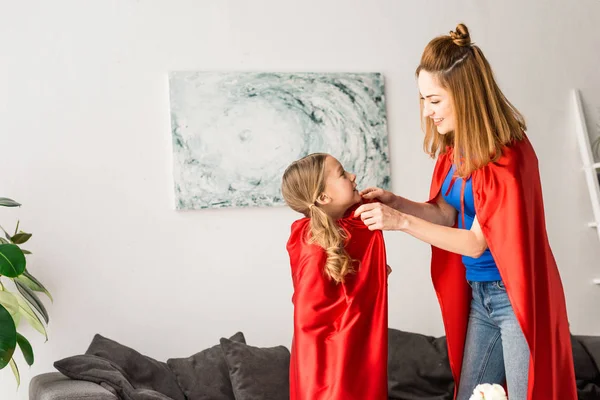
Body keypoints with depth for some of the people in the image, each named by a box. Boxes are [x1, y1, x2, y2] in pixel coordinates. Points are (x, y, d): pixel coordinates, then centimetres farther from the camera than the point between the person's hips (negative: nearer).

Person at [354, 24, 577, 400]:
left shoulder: (505, 155, -21)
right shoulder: (456, 147, 3)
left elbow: (476, 241, -19)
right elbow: (448, 214, 8)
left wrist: (400, 221, -21)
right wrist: (396, 202, -7)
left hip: (517, 297, -8)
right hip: (478, 295, 8)